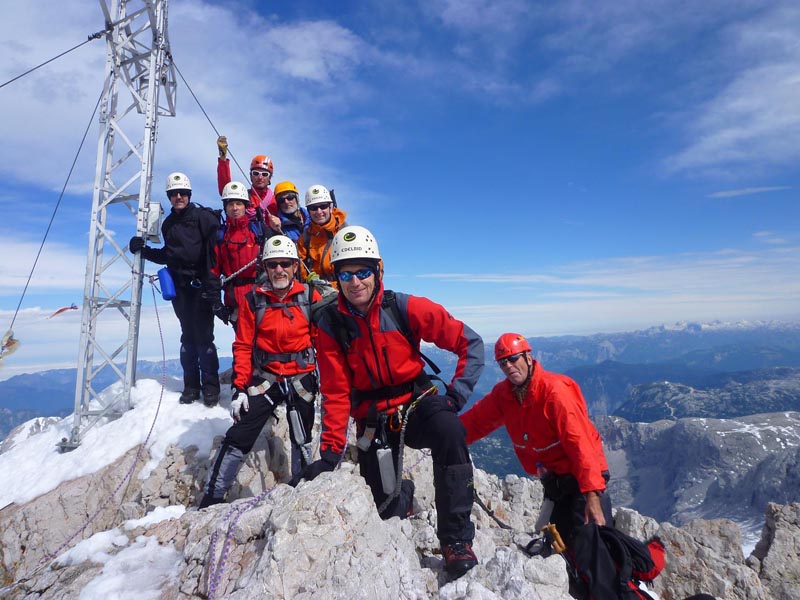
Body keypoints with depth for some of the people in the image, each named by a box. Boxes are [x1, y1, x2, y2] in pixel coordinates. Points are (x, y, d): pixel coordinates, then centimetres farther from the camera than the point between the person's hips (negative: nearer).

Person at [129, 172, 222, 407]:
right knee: (188, 336, 8)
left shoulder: (203, 217, -2)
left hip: (201, 284, -6)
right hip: (179, 286, 6)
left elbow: (216, 247, -12)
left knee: (203, 336, -7)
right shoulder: (168, 224, 18)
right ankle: (191, 385, 15)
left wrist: (212, 281, -20)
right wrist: (143, 250, 15)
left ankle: (210, 386, 1)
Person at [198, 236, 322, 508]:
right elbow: (243, 346, -2)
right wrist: (239, 387, -6)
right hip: (264, 378, 0)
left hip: (302, 380, 1)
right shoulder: (254, 299, -4)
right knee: (238, 438, -4)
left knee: (302, 442, 15)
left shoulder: (310, 297, -4)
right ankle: (212, 497, 13)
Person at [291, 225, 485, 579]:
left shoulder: (406, 309, -15)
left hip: (416, 402, -1)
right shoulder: (330, 324, -10)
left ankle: (456, 539, -16)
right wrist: (330, 450, -9)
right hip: (373, 416, 2)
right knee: (387, 510, 1)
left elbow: (470, 342, -10)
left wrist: (458, 393, -17)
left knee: (449, 430, -34)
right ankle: (403, 493, 42)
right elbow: (336, 392, -6)